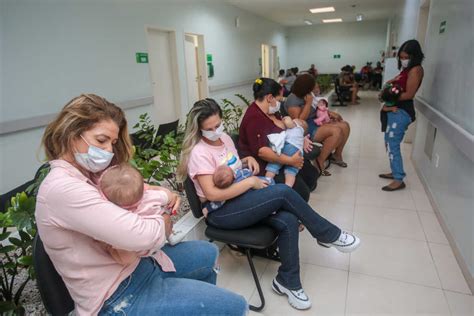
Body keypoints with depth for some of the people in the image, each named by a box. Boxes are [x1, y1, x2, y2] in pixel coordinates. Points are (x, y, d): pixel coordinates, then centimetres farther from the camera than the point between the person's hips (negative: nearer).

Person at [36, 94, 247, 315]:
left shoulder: (87, 174, 1)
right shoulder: (63, 189, -29)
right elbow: (143, 236, -35)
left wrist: (162, 192, -7)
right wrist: (164, 222, -12)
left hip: (133, 262, 10)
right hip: (118, 297, -9)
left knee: (207, 253, 25)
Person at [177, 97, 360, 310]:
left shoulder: (225, 138, 10)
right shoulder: (199, 153, -15)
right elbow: (213, 194, -22)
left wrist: (247, 160, 4)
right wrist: (250, 183, -18)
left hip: (240, 199, 8)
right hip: (221, 212, -7)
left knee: (287, 221, -19)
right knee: (283, 192, -24)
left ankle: (287, 281, 0)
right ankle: (328, 235, -2)